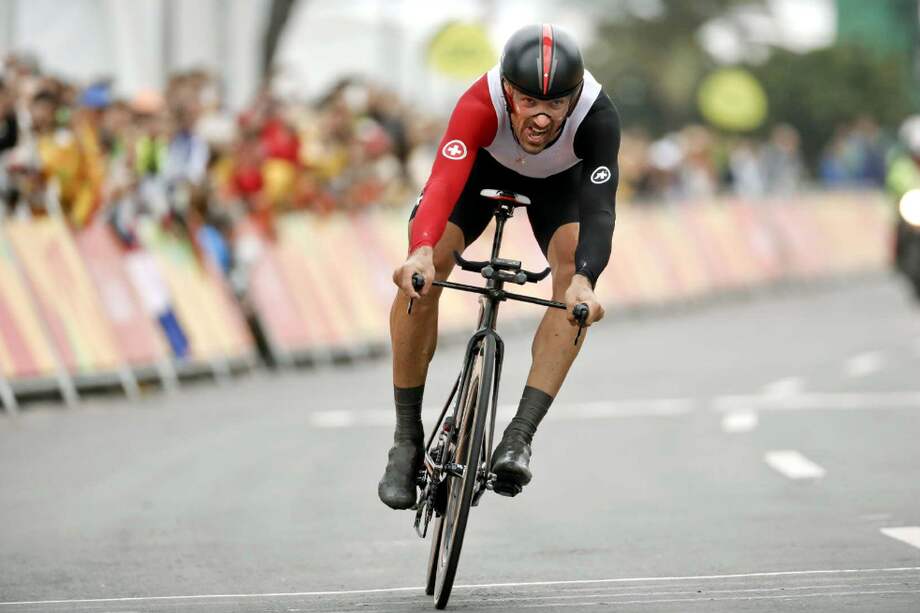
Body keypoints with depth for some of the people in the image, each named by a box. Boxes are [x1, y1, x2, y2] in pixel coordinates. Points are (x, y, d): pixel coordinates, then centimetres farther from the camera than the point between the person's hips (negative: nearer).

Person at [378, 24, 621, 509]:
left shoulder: (597, 117, -40)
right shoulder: (482, 103, -41)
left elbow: (598, 210, -46)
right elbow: (444, 182, -53)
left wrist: (584, 280, -65)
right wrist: (421, 253, -72)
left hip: (560, 181, 1)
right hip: (484, 166, 0)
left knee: (573, 269, -28)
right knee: (419, 277, -22)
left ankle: (520, 436, -27)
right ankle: (407, 440, -8)